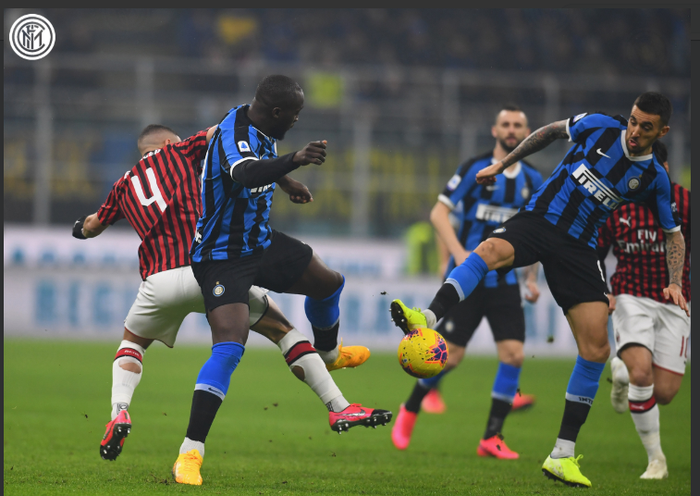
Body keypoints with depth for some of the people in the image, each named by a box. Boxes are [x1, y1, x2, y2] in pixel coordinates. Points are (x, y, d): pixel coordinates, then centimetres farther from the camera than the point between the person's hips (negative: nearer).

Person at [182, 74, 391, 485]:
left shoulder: (259, 127, -1)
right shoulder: (234, 134, -30)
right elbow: (244, 173, -55)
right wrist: (294, 160, -69)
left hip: (261, 242, 10)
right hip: (223, 257, -10)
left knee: (330, 282, 26)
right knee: (231, 345, -25)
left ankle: (329, 355, 60)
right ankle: (190, 455, -25)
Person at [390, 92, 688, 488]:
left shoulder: (655, 179, 3)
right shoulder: (600, 127, 0)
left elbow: (674, 233, 16)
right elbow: (553, 131, 18)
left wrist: (675, 284, 3)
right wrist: (503, 164, 17)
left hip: (579, 248, 1)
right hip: (538, 219, -1)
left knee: (597, 350, -10)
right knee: (491, 250, -36)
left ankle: (563, 455, -2)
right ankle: (427, 319, -59)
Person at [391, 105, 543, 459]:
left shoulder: (533, 181, 10)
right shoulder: (475, 169, -5)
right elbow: (438, 213, -7)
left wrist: (532, 278, 13)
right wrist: (459, 253, -20)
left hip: (505, 281, 4)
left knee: (513, 354, -10)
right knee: (451, 356, -6)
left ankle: (492, 438, -1)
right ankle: (410, 410, 20)